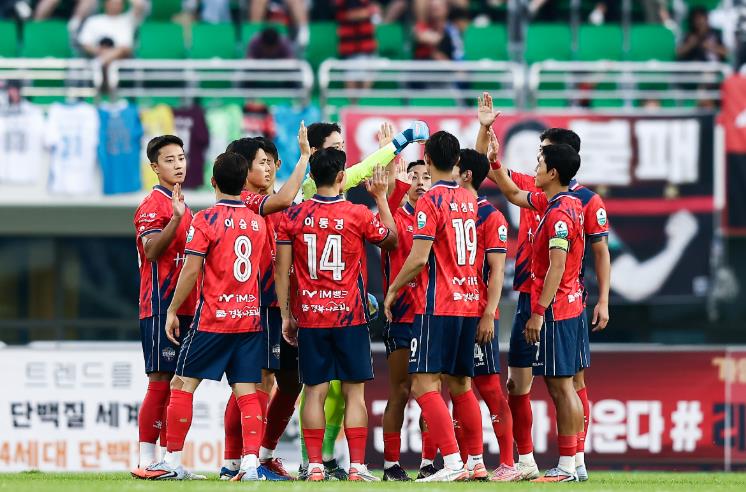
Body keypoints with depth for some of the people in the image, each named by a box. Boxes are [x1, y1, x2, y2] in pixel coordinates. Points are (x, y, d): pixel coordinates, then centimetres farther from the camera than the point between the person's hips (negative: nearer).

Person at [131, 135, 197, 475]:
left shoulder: (181, 205, 20)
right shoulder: (154, 204, -8)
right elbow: (152, 250, -23)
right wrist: (176, 218, -34)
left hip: (184, 308, 9)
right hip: (160, 307, -9)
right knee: (160, 381, -10)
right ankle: (146, 460, -9)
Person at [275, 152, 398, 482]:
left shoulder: (294, 217, -1)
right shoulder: (359, 215, -5)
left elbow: (282, 269, 1)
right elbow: (391, 240, 14)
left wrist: (286, 315, 8)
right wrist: (381, 198, 21)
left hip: (310, 318, 2)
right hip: (350, 317, -1)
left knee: (314, 392, 4)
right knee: (354, 392, 3)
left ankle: (314, 466, -2)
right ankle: (357, 466, -1)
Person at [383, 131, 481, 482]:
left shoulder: (430, 201, -11)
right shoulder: (469, 200, 12)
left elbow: (419, 258, -15)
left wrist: (393, 290, 0)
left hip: (437, 305, -8)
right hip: (469, 302, 8)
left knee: (424, 384, -9)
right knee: (460, 384, 15)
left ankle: (452, 463, -18)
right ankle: (476, 461, 16)